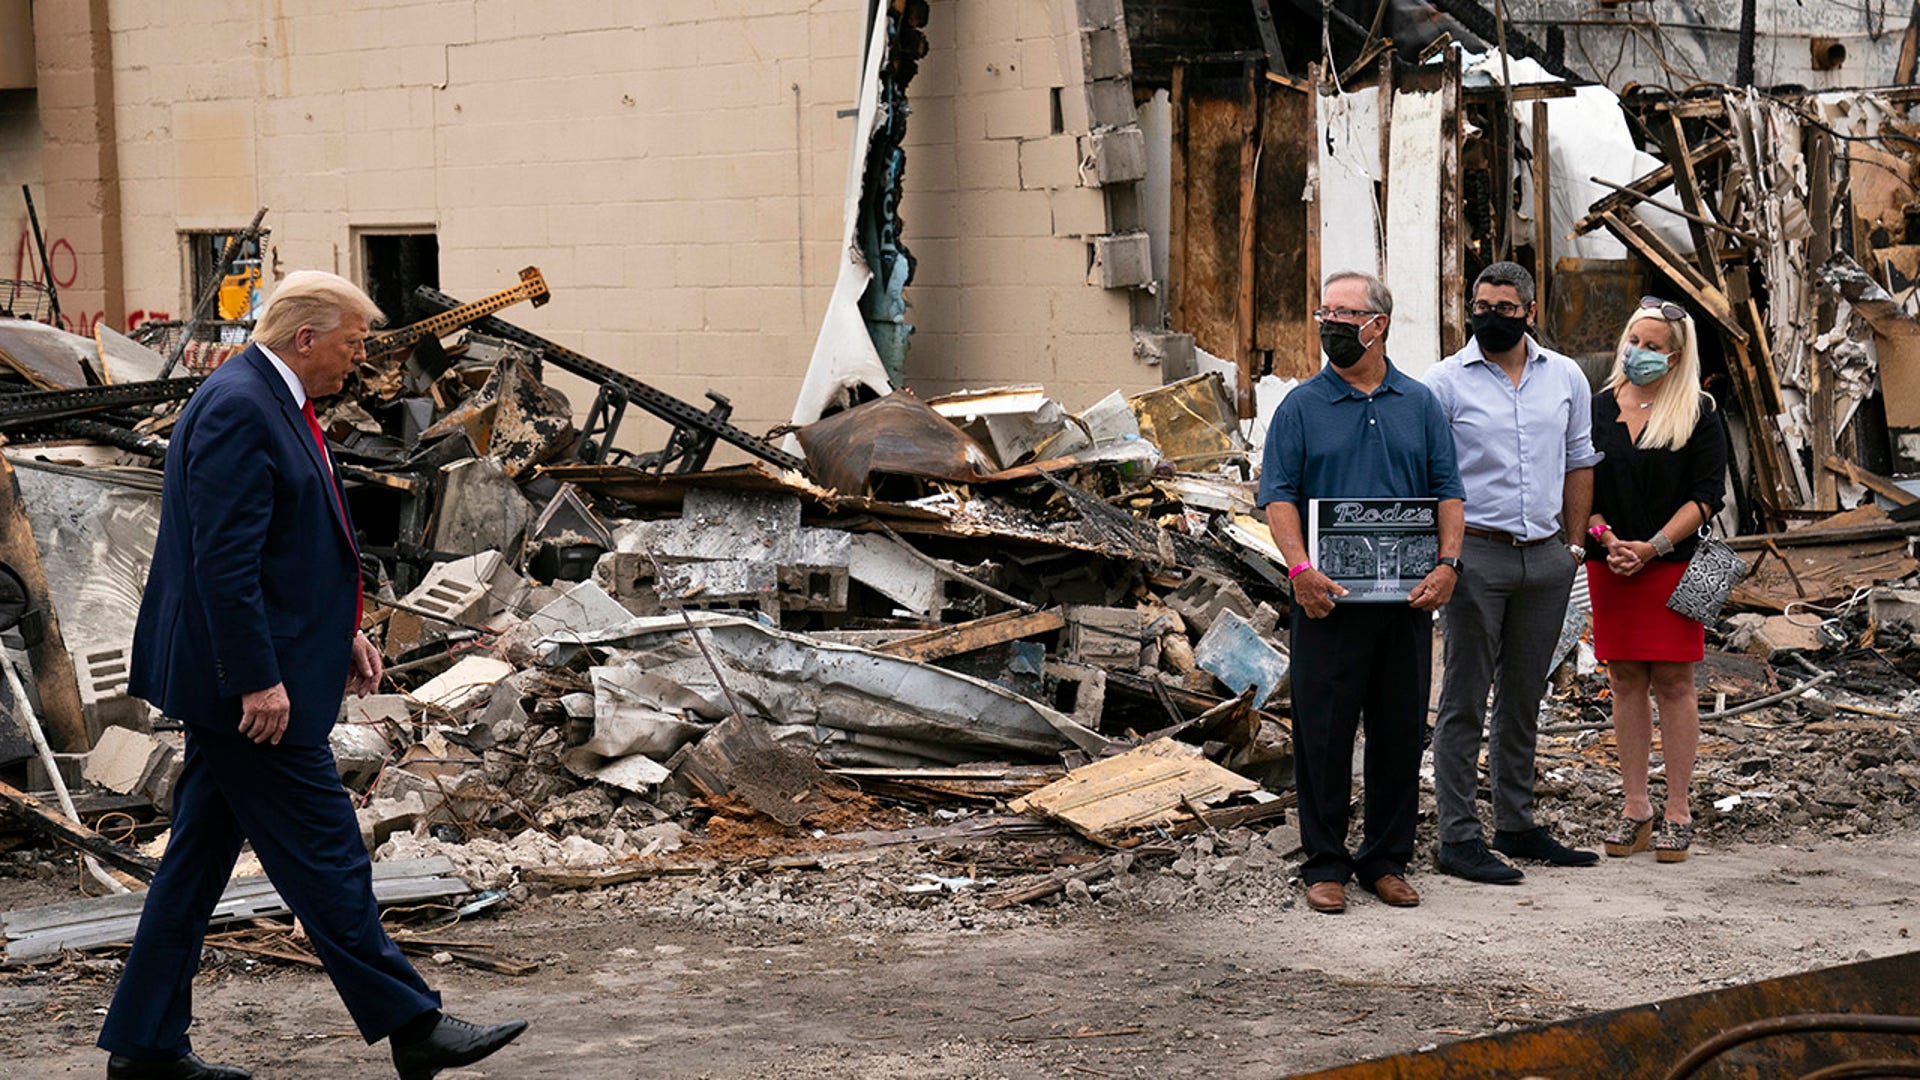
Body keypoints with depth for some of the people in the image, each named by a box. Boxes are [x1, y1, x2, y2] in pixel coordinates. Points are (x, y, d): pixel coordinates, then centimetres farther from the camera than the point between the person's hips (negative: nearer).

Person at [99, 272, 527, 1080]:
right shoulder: (237, 407, -18)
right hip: (245, 679, -11)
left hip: (231, 681, 11)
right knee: (325, 857, -3)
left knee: (200, 854, 13)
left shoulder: (271, 401, 14)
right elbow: (225, 559, -23)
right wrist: (259, 679, -23)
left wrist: (343, 630, 18)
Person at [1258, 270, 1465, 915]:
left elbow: (1447, 491, 9)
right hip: (1329, 597, -2)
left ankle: (1387, 861, 17)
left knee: (1400, 731, 7)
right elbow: (1278, 496, -3)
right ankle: (1325, 864, 8)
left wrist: (1447, 564, -7)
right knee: (1323, 732, -1)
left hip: (1408, 597, 2)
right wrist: (1301, 569, -17)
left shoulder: (1420, 405, 10)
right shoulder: (1301, 407, 3)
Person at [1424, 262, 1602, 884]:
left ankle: (1516, 826, 22)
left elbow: (1578, 462, 17)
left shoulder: (1565, 377, 9)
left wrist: (1574, 545, 12)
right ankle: (1458, 838, 1)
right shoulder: (1448, 380, -4)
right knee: (1464, 701, -2)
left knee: (1523, 700, 13)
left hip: (1546, 558, 4)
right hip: (1476, 554, -4)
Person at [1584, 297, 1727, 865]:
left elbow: (1707, 495, -5)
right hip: (1609, 564, 3)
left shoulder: (1697, 414, -1)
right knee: (1625, 680, 5)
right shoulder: (1599, 408, 8)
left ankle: (1678, 812, 4)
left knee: (1673, 681, -1)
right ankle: (1635, 807, 12)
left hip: (1673, 563, -3)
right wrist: (1606, 540, -8)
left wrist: (1652, 547, -13)